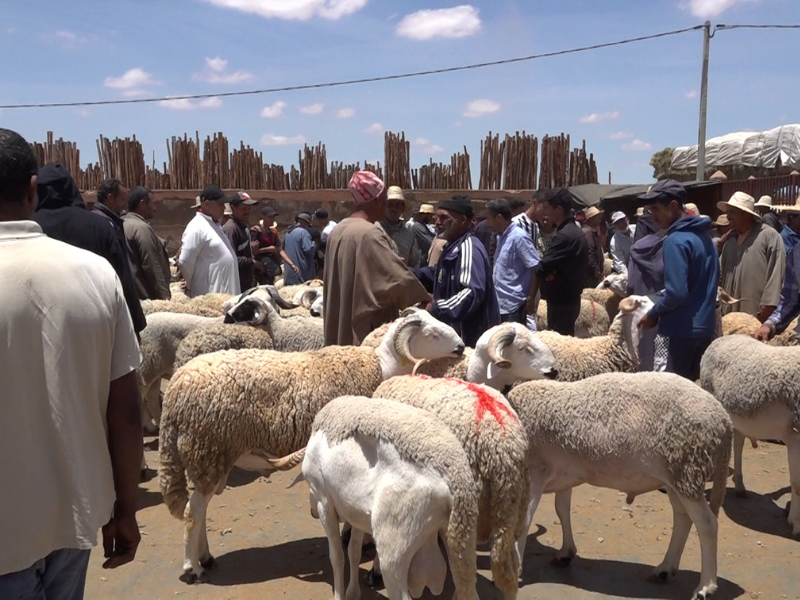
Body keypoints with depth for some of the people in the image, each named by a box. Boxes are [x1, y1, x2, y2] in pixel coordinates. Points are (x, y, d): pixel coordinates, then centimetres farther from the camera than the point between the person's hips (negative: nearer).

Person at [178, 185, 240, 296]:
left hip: (224, 291, 9)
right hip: (209, 294, -9)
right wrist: (192, 286, -3)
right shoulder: (197, 227, -15)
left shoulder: (215, 224, 14)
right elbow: (185, 262, -16)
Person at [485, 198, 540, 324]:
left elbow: (537, 268, -16)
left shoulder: (519, 237, -14)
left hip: (513, 306, -8)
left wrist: (530, 299, -14)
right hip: (499, 304, 8)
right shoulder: (501, 237, 12)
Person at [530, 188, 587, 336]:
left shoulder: (563, 236, -19)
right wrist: (553, 273, -3)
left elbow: (543, 267, -20)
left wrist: (530, 296, -11)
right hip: (571, 298, 10)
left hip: (560, 300, -10)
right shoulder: (576, 232, 12)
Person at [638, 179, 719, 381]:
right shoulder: (703, 235, 11)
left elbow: (676, 293, -23)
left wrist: (653, 314, -7)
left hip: (685, 328, -9)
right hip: (705, 325, 9)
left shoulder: (676, 240, -17)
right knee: (694, 383, 16)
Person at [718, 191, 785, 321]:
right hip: (732, 312, 7)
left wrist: (768, 304, -17)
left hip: (757, 313, -7)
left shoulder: (770, 236, -4)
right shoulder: (730, 242, 19)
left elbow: (776, 274, -11)